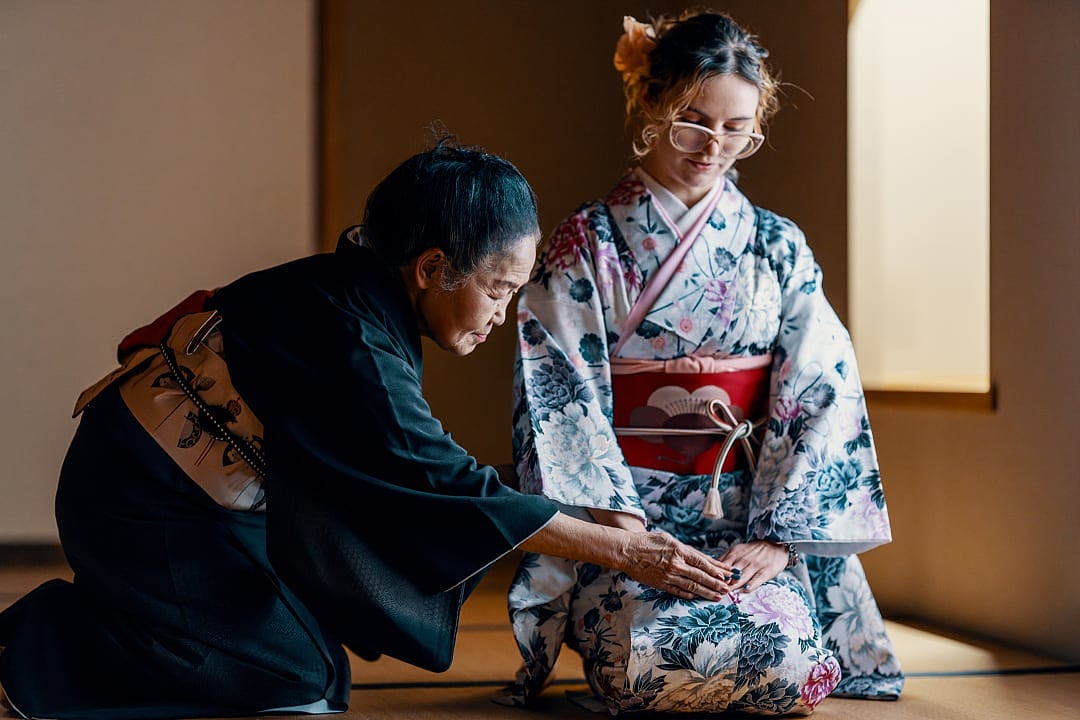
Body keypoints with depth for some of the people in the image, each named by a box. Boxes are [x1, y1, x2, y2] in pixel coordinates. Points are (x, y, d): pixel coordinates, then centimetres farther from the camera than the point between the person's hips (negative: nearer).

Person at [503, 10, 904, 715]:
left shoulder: (777, 247, 8)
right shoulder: (586, 245, 1)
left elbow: (822, 395, 2)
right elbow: (559, 399, -6)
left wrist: (777, 540, -9)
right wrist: (622, 527, -17)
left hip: (749, 520, 2)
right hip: (624, 511, -2)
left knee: (783, 650, -25)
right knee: (651, 655, -29)